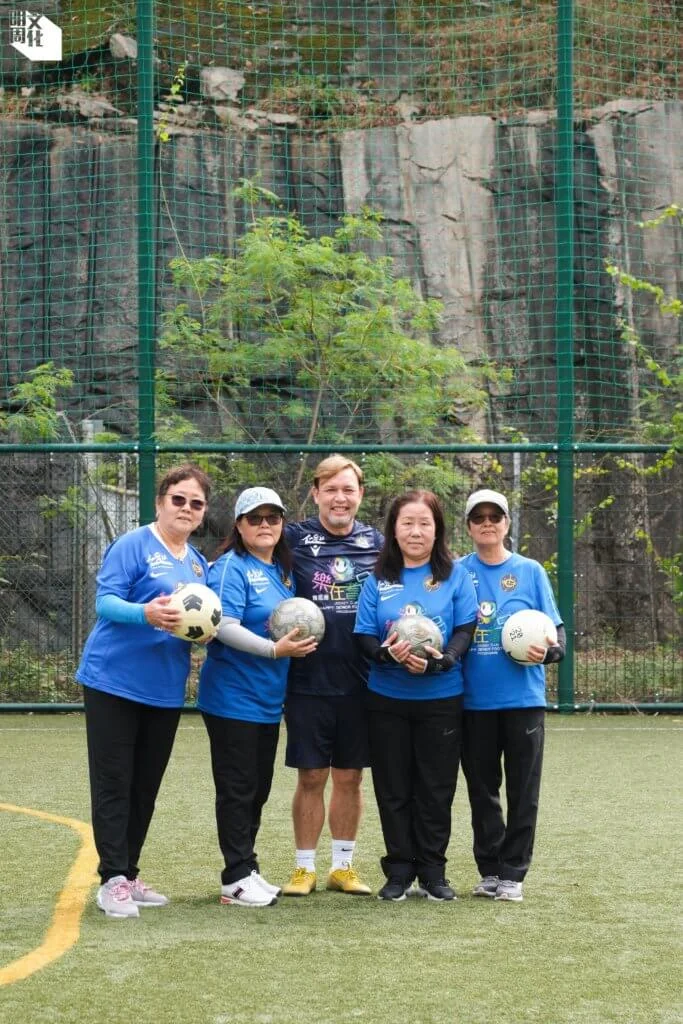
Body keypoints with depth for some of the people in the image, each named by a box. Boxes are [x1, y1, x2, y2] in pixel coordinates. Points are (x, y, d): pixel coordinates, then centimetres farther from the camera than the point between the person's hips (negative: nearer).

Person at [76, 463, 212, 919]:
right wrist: (146, 613, -35)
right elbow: (105, 602, -17)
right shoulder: (133, 545, -9)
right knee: (113, 784, -3)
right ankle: (113, 880, -2)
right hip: (114, 680, -7)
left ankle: (129, 876, 20)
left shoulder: (198, 562, 13)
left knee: (145, 788, 12)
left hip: (165, 689, 7)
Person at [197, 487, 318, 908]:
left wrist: (300, 639, 3)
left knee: (258, 790, 14)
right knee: (238, 790, -3)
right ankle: (236, 878, 2)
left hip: (268, 700, 8)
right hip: (233, 697, -8)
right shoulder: (231, 568, -12)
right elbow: (225, 627, -22)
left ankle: (248, 870, 23)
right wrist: (275, 649, -28)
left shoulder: (283, 570, 13)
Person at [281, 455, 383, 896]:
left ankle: (343, 865, 19)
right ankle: (305, 867, 13)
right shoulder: (295, 539, -1)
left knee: (350, 777, 9)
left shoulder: (376, 543, 7)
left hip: (360, 681, 2)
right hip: (308, 681, -2)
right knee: (311, 777, 3)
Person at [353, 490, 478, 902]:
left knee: (436, 789, 4)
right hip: (387, 700, 1)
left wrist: (440, 660, -24)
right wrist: (387, 653, -22)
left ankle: (433, 871, 15)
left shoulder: (455, 575, 0)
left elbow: (465, 629, -6)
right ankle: (399, 871, 15)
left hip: (441, 699, -1)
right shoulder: (379, 579, 4)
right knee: (393, 789, 6)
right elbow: (364, 635, 0)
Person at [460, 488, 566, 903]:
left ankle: (512, 873, 10)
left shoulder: (530, 572, 2)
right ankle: (489, 870, 19)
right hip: (475, 699, 1)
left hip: (523, 698, -1)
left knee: (523, 790, 2)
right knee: (482, 790, 9)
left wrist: (549, 650, -18)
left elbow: (557, 631, 2)